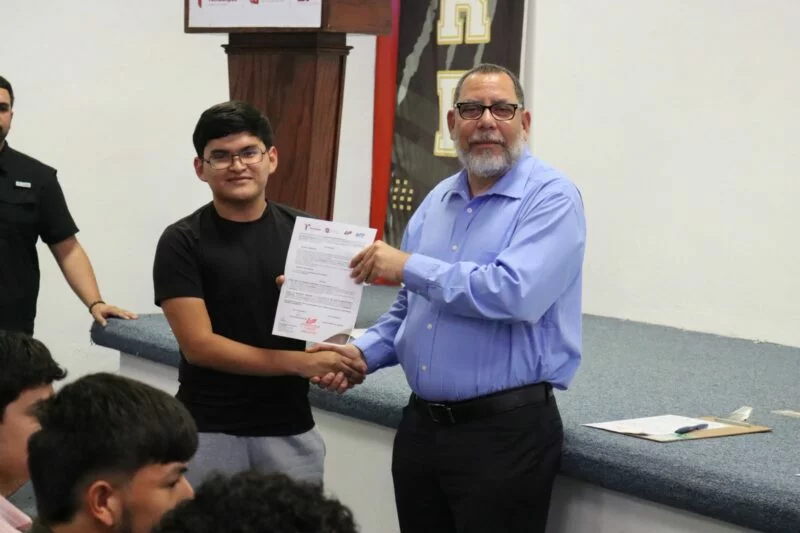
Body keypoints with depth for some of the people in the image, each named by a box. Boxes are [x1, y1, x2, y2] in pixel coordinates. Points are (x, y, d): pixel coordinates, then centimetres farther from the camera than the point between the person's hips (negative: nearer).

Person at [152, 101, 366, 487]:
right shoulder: (182, 242, -6)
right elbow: (198, 344, -12)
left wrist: (334, 361, -14)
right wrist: (300, 362, -19)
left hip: (290, 430, 3)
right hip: (208, 432, -2)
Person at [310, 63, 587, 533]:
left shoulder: (551, 198, -11)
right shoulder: (438, 201, 13)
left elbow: (516, 294, -27)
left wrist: (410, 267, -18)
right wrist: (363, 352, 4)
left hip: (505, 432, -7)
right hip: (421, 423, 7)